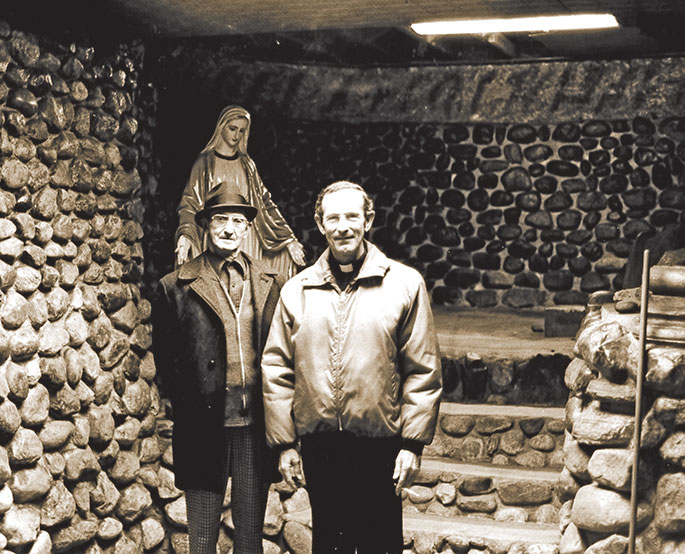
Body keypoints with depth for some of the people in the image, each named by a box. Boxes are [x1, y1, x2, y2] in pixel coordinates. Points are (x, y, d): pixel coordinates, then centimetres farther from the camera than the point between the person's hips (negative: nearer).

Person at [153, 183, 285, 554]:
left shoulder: (272, 285, 8)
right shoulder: (177, 287, 1)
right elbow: (164, 355, 3)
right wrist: (188, 405, -3)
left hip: (256, 427, 2)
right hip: (204, 428, -2)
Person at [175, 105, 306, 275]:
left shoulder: (247, 165, 15)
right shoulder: (205, 162, 6)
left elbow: (265, 203, 15)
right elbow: (189, 204, 0)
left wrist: (289, 239, 7)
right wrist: (185, 236, -19)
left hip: (247, 241, 3)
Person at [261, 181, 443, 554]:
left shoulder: (405, 284, -1)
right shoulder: (296, 291, 5)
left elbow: (423, 372, -3)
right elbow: (276, 372, 6)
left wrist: (413, 443, -7)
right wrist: (284, 443, 2)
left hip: (380, 446, -2)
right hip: (318, 446, 2)